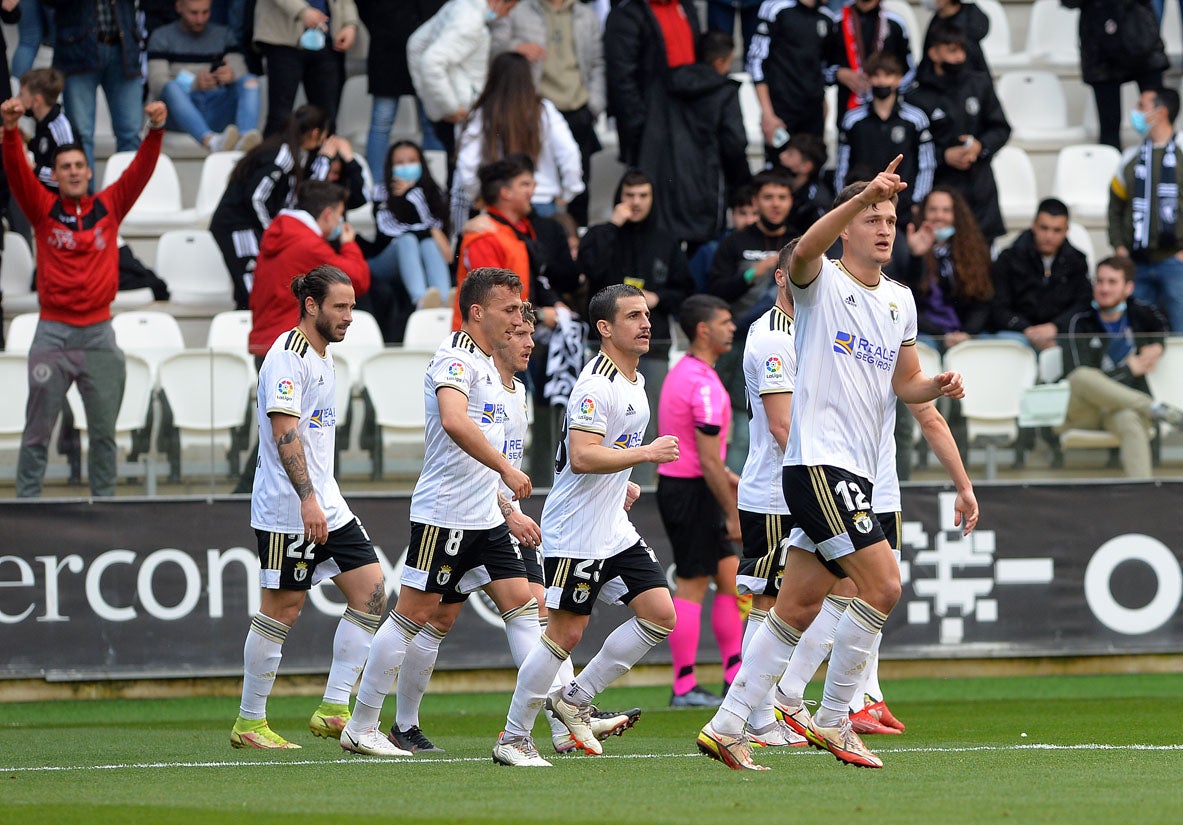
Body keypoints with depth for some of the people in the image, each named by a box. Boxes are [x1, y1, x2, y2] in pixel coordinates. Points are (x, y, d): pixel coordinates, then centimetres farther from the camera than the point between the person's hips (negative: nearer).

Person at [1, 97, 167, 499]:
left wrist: (155, 130, -18)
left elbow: (141, 170, -1)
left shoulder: (109, 207, 6)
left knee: (104, 431, 8)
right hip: (53, 332, -2)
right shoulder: (43, 209, 2)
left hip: (99, 332, 2)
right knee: (38, 430, 2)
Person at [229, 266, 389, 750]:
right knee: (283, 607, -4)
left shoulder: (322, 355, 17)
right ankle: (249, 723, 6)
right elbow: (284, 433, -22)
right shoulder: (288, 356, -13)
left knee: (370, 591, 0)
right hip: (288, 509, -9)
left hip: (325, 505, 9)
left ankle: (334, 710, 1)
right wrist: (307, 499, -28)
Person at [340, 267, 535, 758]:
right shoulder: (455, 358, -15)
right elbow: (454, 421, -34)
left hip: (485, 516, 9)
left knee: (522, 601, 1)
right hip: (444, 514, -9)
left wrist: (510, 510, 27)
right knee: (413, 614, -4)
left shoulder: (487, 366, 17)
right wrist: (506, 468, -34)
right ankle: (361, 728, 3)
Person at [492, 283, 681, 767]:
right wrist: (647, 453, -26)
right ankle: (513, 739, 2)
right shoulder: (595, 385, -18)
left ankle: (575, 699, 10)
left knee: (660, 614, 0)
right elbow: (581, 457, -27)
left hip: (615, 529, 9)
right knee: (566, 633, -8)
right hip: (575, 532, -9)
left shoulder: (635, 383, 14)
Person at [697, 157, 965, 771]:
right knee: (882, 585, -15)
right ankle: (832, 720, -3)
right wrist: (864, 196, -41)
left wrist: (937, 386, -1)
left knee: (797, 609, 8)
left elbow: (905, 383, 23)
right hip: (818, 462, -8)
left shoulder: (901, 300, 16)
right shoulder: (822, 282, -6)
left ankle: (726, 727, 13)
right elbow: (803, 252, -29)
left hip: (858, 470, 8)